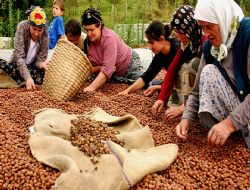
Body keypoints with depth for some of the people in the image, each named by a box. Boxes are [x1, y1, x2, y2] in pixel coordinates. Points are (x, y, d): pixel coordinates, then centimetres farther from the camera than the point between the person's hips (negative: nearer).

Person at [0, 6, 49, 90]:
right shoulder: (22, 27, -23)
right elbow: (19, 56, -29)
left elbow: (40, 59, -13)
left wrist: (41, 64, -40)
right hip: (18, 65, 0)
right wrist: (27, 77, -42)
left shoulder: (45, 37, -19)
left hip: (32, 67, 0)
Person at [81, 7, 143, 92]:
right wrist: (101, 67, -30)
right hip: (114, 74, 5)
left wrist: (92, 87, -46)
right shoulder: (87, 41, -15)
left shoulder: (109, 38, -32)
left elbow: (107, 69, -38)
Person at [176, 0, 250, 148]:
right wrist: (186, 118, -12)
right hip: (233, 105, 7)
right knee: (209, 71, -16)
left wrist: (231, 122, -32)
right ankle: (216, 133, -16)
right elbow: (198, 90, 2)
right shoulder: (209, 47, 0)